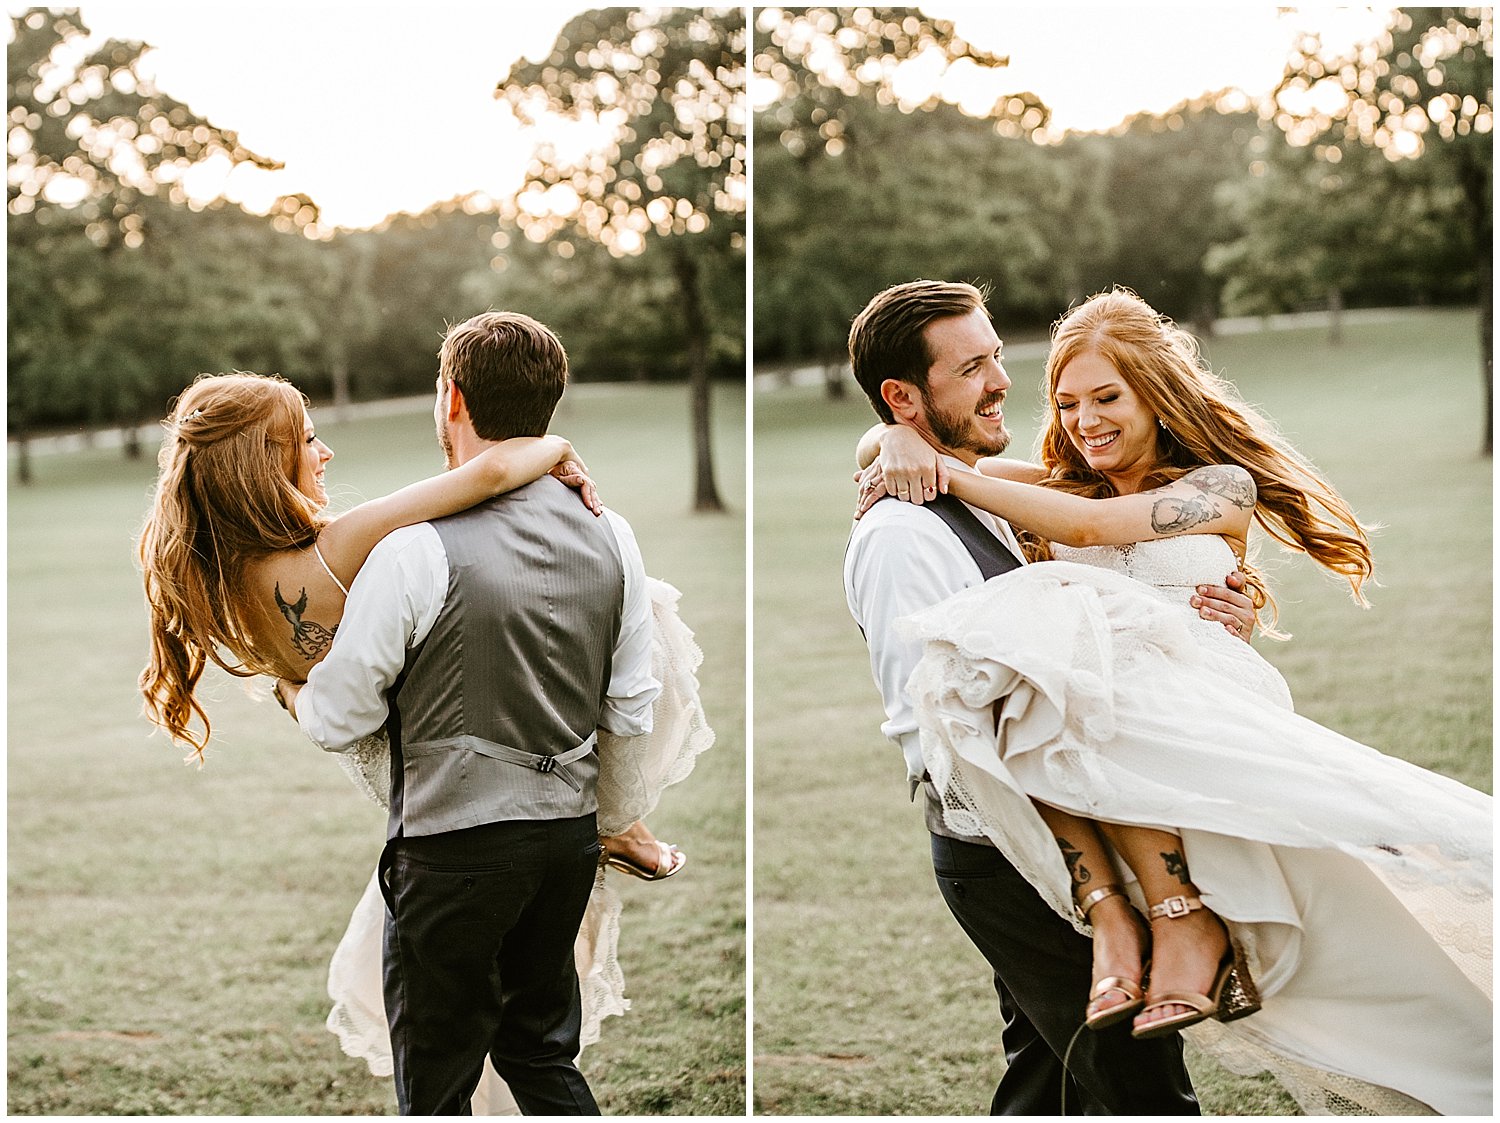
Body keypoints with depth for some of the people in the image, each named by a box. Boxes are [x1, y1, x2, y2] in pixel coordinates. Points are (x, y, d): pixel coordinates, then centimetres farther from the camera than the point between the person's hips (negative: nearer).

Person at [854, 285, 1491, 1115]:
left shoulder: (1222, 484, 15)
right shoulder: (1052, 489, 27)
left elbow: (1090, 525, -2)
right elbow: (901, 423, 26)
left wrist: (945, 475, -2)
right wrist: (902, 447, 2)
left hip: (1197, 717, -3)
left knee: (1066, 628, -34)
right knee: (984, 673, -30)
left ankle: (1184, 916, -35)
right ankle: (1110, 910, -37)